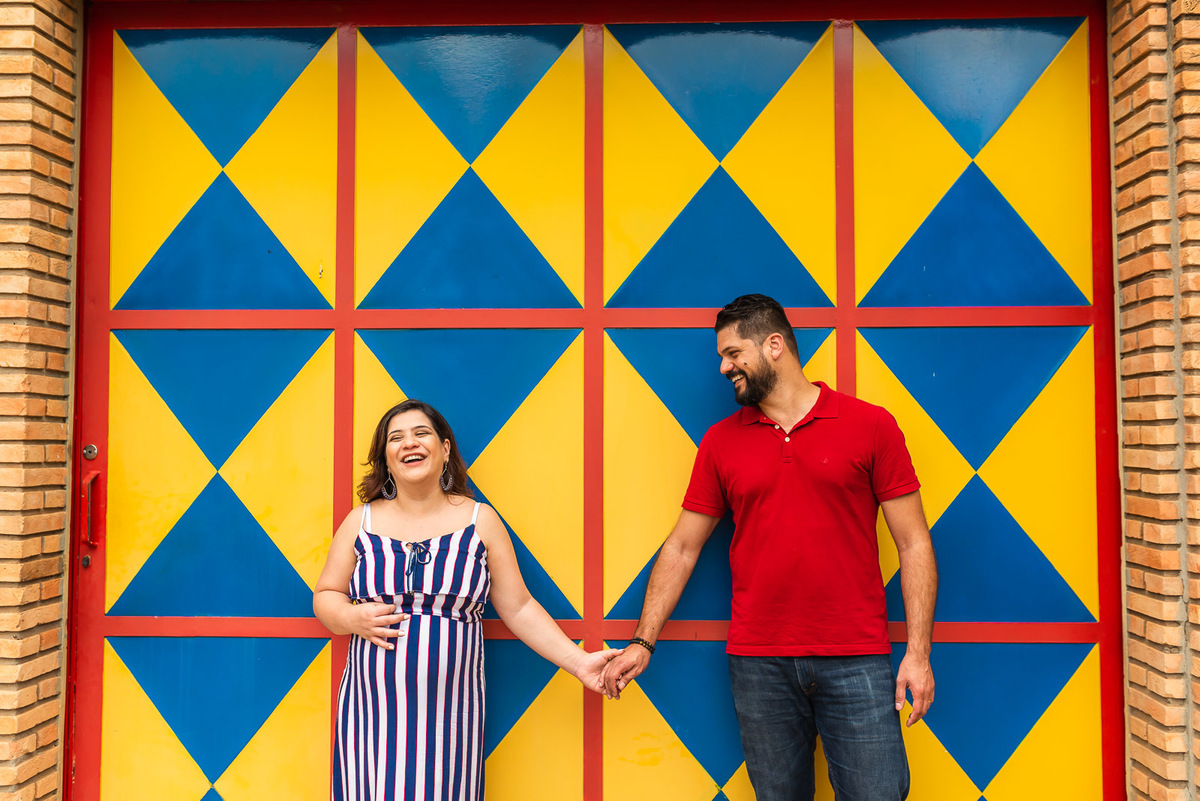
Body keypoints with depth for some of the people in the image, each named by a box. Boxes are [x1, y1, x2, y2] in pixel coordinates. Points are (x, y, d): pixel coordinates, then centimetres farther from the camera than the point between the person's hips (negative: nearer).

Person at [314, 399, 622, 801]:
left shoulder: (480, 520, 3)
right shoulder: (361, 521, 6)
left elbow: (518, 608, 3)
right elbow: (325, 596, 13)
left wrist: (578, 661, -3)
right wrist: (351, 618, -8)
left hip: (449, 715, -1)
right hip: (372, 713, 1)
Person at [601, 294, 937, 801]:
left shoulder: (871, 425, 0)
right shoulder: (720, 442, 7)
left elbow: (913, 543, 1)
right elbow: (682, 548, 10)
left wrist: (918, 651, -5)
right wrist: (643, 641, 7)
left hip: (857, 661, -2)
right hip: (758, 664, 2)